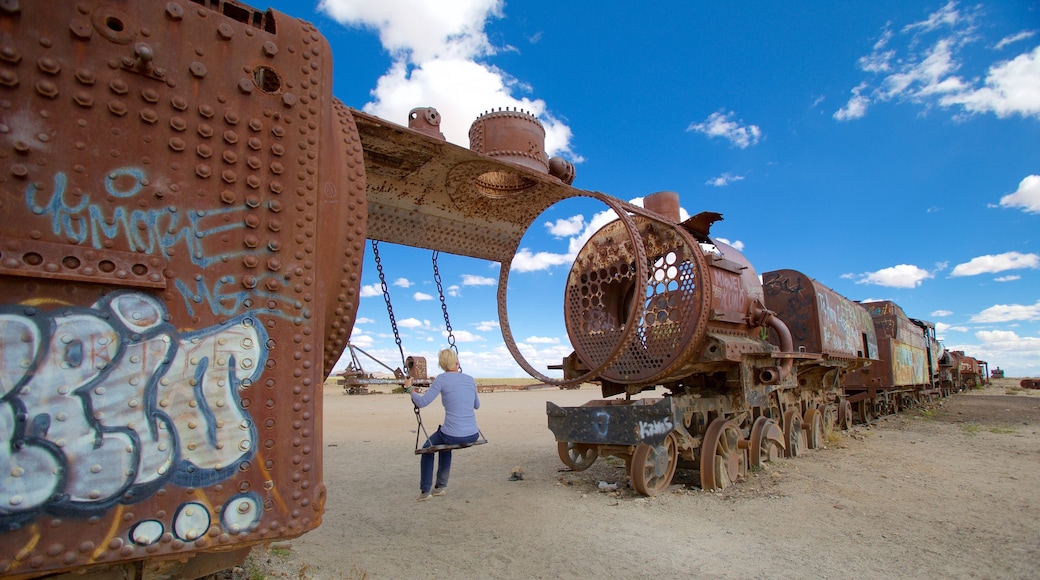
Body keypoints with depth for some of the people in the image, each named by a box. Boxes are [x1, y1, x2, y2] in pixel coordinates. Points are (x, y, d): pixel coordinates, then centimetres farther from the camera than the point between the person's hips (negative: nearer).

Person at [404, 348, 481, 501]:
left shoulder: (442, 379, -5)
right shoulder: (470, 379, 8)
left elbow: (422, 402, -5)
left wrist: (409, 388, 10)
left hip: (452, 436, -5)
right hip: (473, 436, 5)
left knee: (428, 448, 28)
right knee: (445, 444, 37)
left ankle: (425, 490, 27)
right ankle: (441, 485, 40)